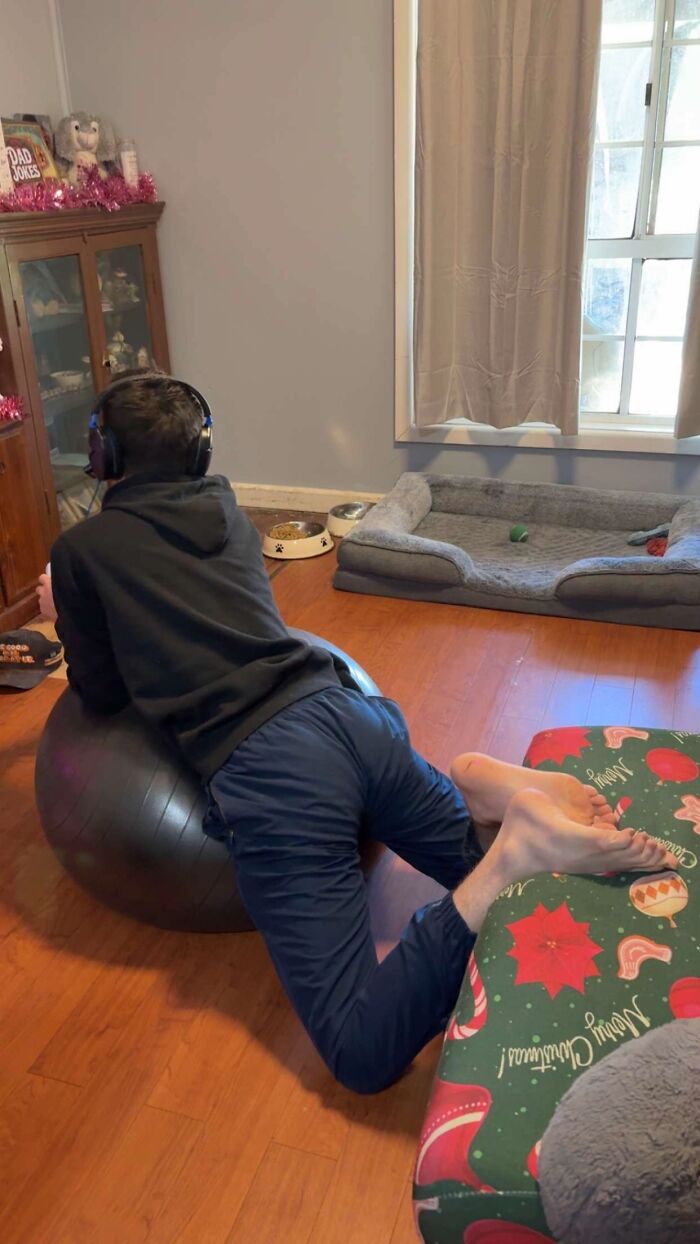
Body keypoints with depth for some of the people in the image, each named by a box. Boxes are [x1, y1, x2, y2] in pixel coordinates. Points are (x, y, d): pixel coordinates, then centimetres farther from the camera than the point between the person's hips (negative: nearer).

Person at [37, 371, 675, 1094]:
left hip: (263, 768, -6)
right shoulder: (225, 511, 22)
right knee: (488, 868, 25)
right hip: (347, 712, 7)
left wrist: (67, 617, 33)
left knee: (363, 1053, -10)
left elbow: (101, 692, 15)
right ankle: (485, 789, -8)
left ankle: (510, 852, -25)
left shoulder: (81, 549, 7)